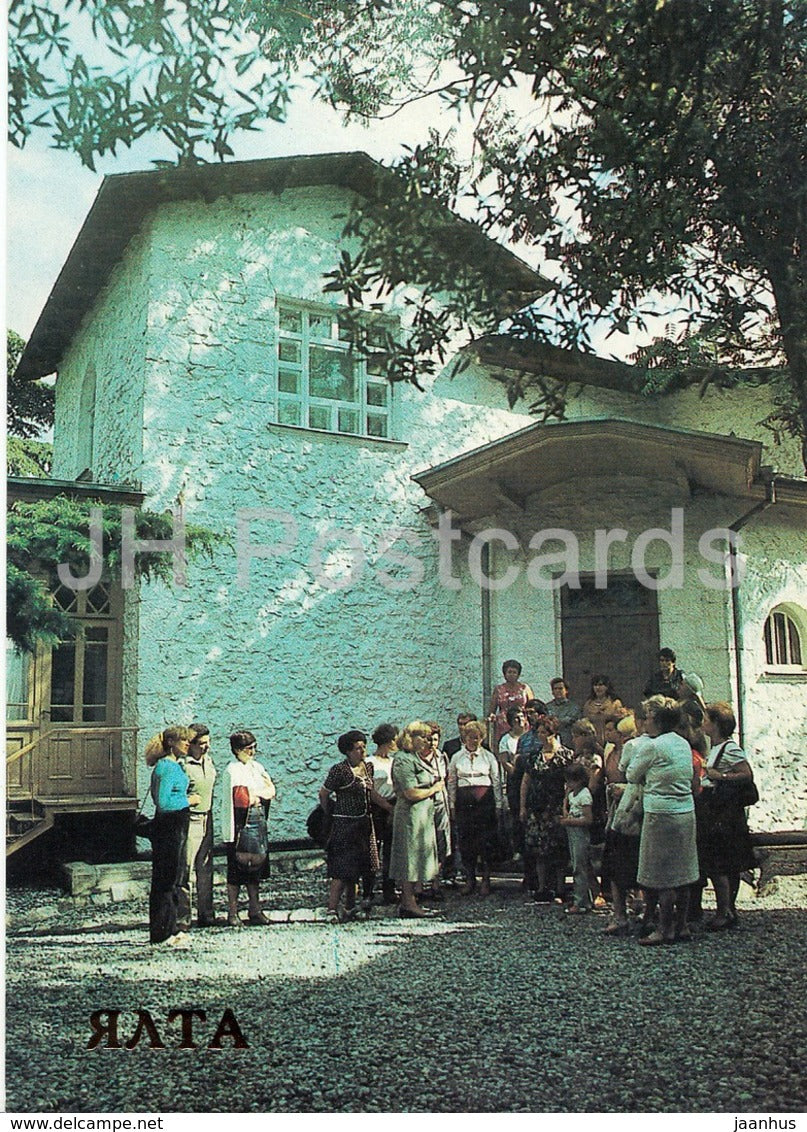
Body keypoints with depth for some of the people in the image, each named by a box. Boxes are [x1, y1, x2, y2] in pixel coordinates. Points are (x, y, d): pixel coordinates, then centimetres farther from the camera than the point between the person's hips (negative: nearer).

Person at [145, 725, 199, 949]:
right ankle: (164, 932, 4)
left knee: (175, 878, 15)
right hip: (168, 827, -10)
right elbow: (163, 802, -24)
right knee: (166, 879, -3)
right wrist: (188, 800, -13)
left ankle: (170, 928, 24)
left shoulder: (174, 766, 14)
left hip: (177, 827, 10)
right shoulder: (166, 767, -16)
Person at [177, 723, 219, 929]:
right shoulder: (182, 765, -14)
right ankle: (183, 918, 3)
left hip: (207, 819, 8)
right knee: (187, 871, -5)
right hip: (189, 820, -8)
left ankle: (206, 915, 19)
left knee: (206, 870, 12)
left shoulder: (208, 761, 11)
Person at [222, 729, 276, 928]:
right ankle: (233, 913, 7)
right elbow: (240, 797, -19)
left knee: (256, 868, 10)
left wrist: (253, 795, -7)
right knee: (236, 870, -1)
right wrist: (261, 794, -6)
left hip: (258, 822, 7)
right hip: (238, 824, -7)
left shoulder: (257, 767, 14)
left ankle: (255, 910, 18)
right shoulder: (232, 770, -9)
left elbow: (271, 790, 9)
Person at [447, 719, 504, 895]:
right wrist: (452, 805, 6)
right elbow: (451, 783, 11)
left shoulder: (489, 756, 7)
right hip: (464, 801, 1)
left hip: (485, 800, -1)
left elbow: (496, 781, 8)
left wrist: (498, 804, 4)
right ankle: (470, 879, 13)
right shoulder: (456, 758, 9)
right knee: (465, 841, 2)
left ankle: (486, 880, 5)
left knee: (486, 841, -3)